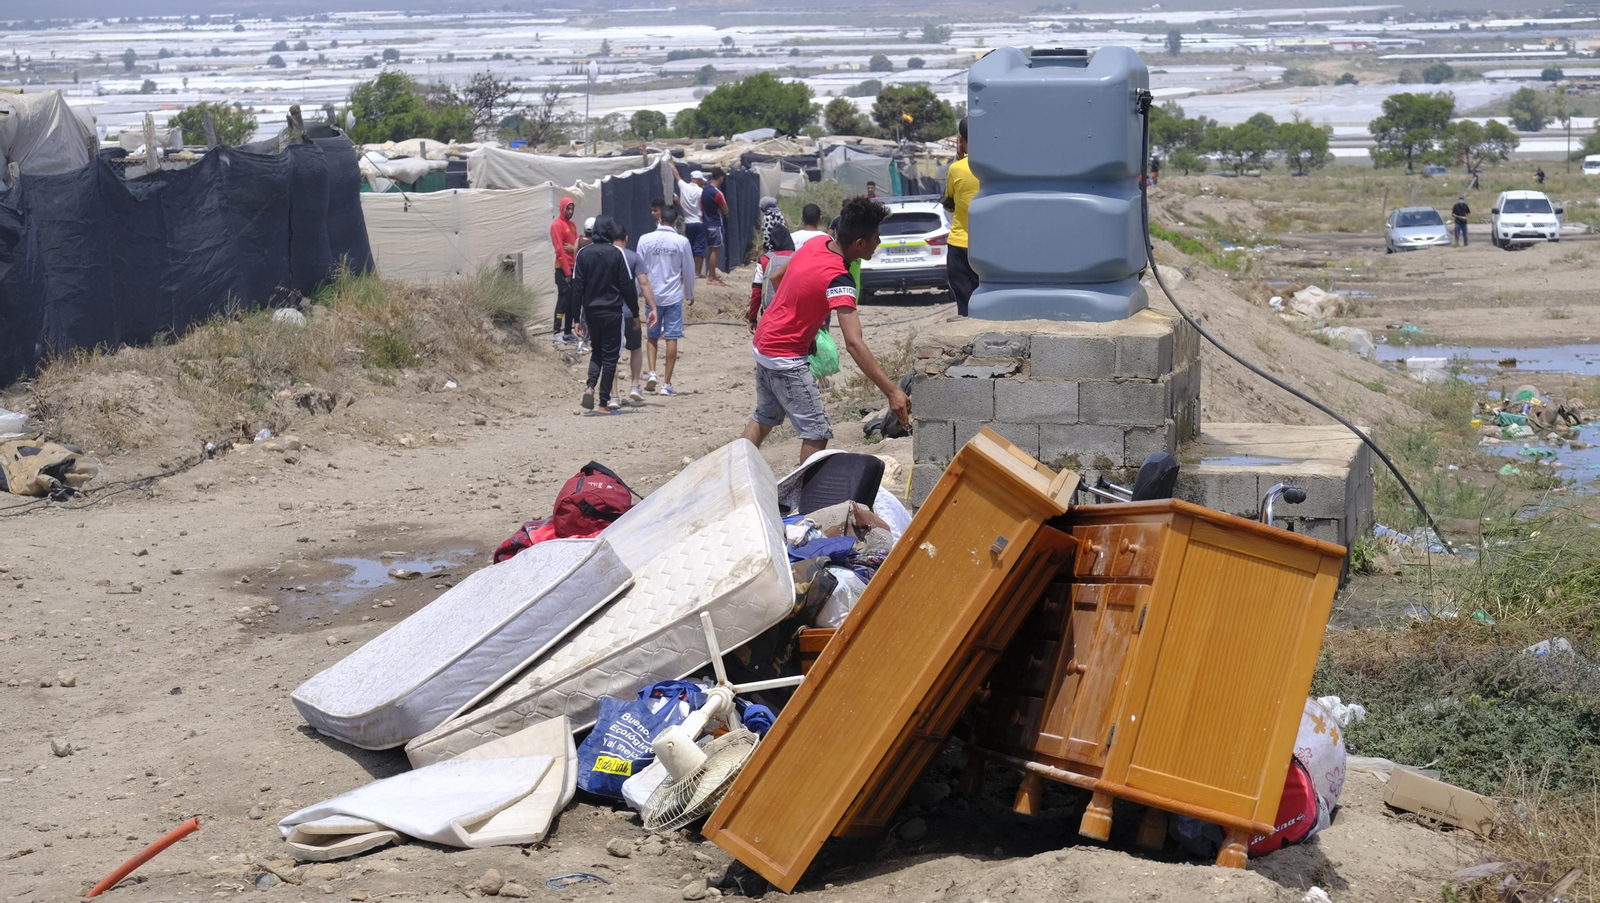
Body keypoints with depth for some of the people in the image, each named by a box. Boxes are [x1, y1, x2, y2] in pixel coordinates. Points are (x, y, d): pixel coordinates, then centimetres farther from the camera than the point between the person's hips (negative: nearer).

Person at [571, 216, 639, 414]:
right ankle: (605, 401, 2)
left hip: (591, 312, 3)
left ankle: (590, 386, -4)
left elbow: (577, 287, 1)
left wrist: (577, 317, 6)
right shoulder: (617, 253, -7)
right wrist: (635, 312, 3)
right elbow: (628, 286, -6)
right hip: (613, 312, -3)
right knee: (610, 356, 4)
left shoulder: (583, 253, 0)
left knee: (596, 352, 19)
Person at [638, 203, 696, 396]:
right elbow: (688, 271, 3)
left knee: (653, 336, 17)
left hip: (652, 295, 2)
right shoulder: (681, 242, -6)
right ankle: (666, 384, 3)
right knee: (671, 338, 3)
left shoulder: (645, 240, -3)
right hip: (673, 297, -2)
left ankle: (652, 373, 0)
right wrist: (689, 294, 18)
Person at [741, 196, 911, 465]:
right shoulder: (838, 281, -29)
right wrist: (891, 392, -40)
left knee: (764, 418, 24)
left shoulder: (815, 244, -4)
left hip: (763, 343, 9)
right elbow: (854, 344, -37)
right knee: (817, 433, -7)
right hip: (785, 357, -9)